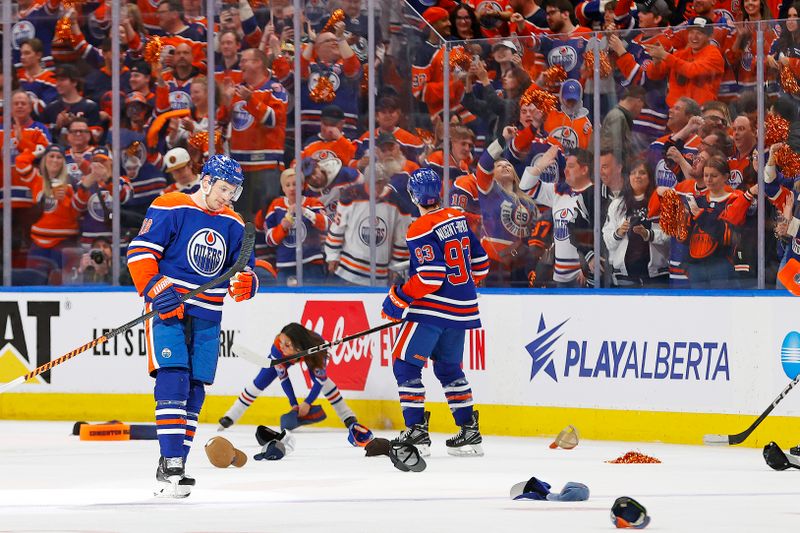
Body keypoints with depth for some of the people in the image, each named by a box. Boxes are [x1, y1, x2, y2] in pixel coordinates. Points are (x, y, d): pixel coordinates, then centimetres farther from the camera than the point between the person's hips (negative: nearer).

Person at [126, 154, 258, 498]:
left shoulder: (233, 225, 11)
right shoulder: (170, 209, -7)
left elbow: (244, 270, 13)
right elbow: (139, 251, -10)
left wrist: (246, 282, -11)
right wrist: (156, 291, -21)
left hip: (206, 318, 6)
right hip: (167, 308, -6)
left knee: (194, 392, 5)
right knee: (172, 381, -18)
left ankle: (171, 468, 11)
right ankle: (171, 464, -21)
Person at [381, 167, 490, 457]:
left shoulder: (421, 229, -16)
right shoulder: (458, 219, 8)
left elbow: (430, 276, -22)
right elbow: (480, 263, 15)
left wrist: (399, 299, -14)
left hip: (432, 308, -8)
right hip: (461, 309, 8)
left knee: (405, 365, -2)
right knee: (449, 368, 19)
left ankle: (416, 432, -9)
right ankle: (470, 433, 18)